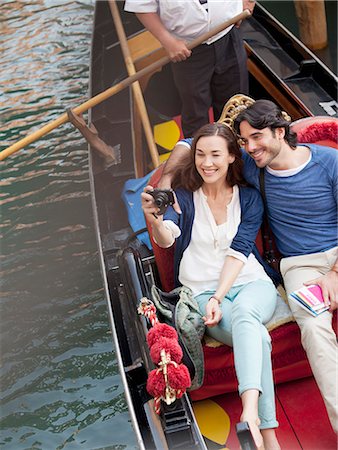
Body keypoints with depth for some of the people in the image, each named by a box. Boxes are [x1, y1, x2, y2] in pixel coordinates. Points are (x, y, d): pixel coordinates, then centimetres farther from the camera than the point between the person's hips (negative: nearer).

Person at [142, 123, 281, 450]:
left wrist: (219, 297, -17)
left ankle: (249, 413, -50)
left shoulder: (249, 198, 7)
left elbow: (238, 252, -3)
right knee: (257, 337, -30)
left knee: (244, 310, -36)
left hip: (250, 282, 1)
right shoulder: (183, 195, 3)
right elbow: (167, 239, -16)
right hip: (202, 292, 0)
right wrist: (155, 221, -41)